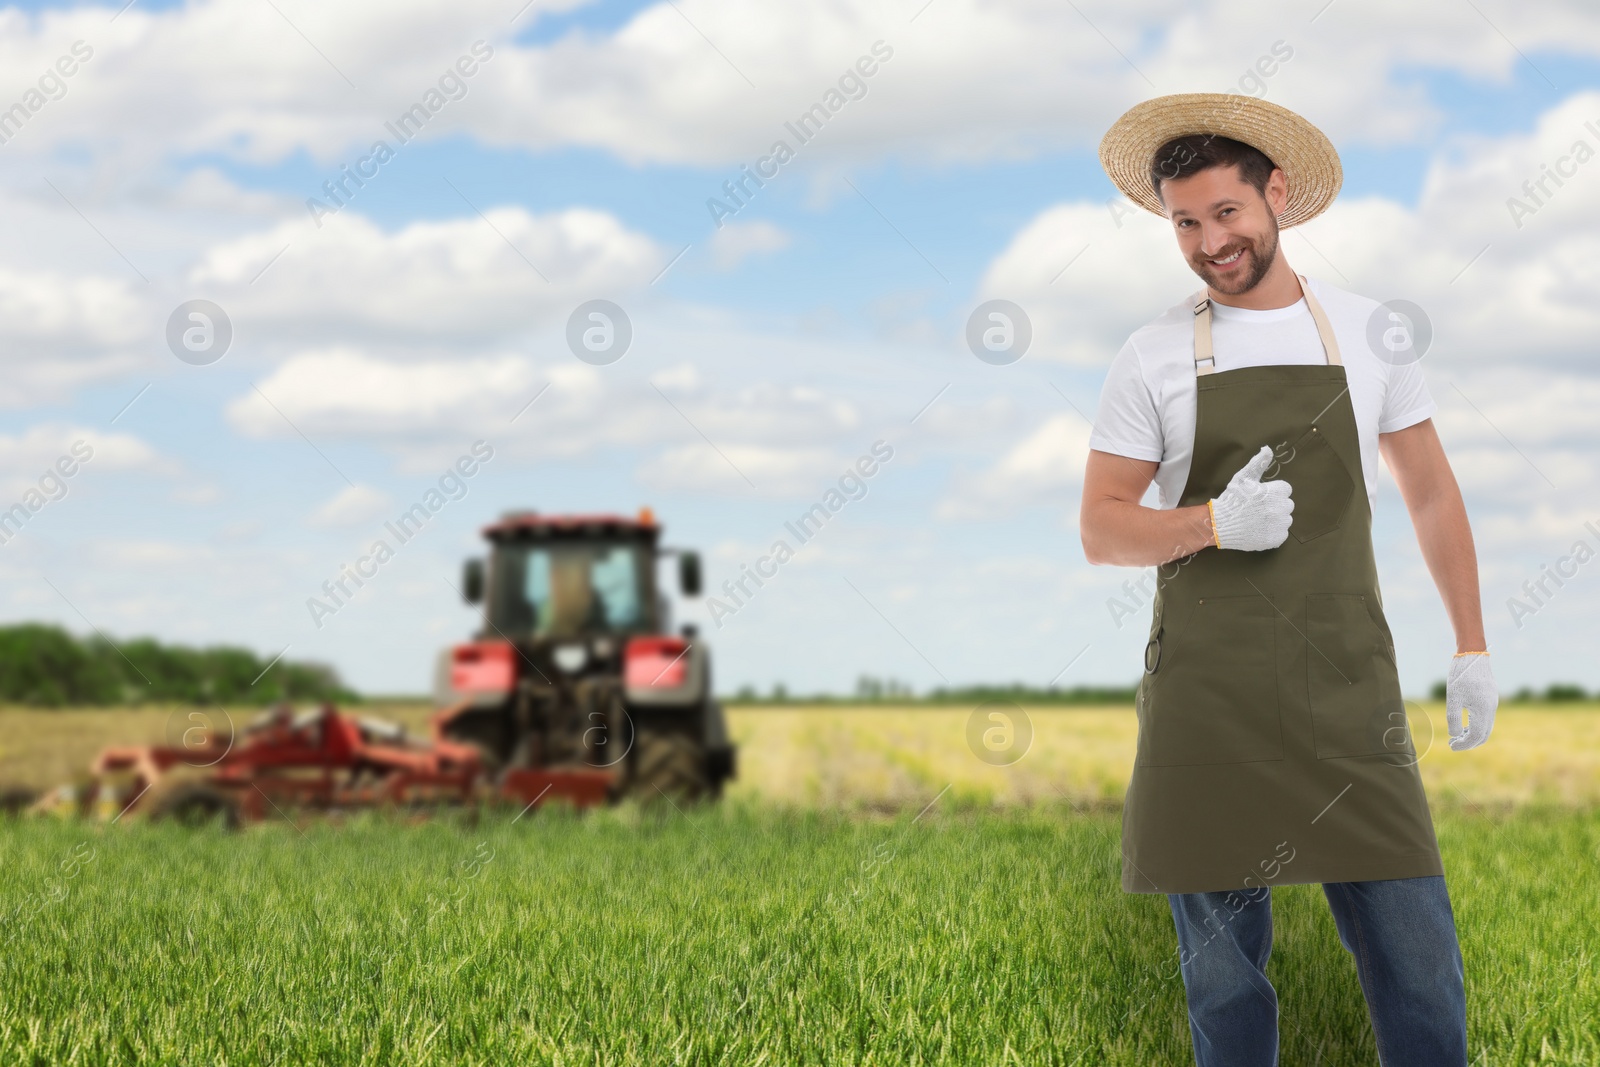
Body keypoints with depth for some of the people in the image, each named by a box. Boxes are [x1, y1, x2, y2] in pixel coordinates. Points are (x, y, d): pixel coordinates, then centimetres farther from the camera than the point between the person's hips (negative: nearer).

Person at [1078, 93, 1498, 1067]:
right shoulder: (1153, 357, 3)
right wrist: (1213, 525, -15)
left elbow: (1431, 492, 15)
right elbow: (1102, 529, 3)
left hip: (1350, 688, 1)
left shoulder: (1372, 333, 7)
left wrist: (1473, 649, 12)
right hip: (1206, 695, -1)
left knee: (1419, 967, -2)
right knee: (1223, 974, 6)